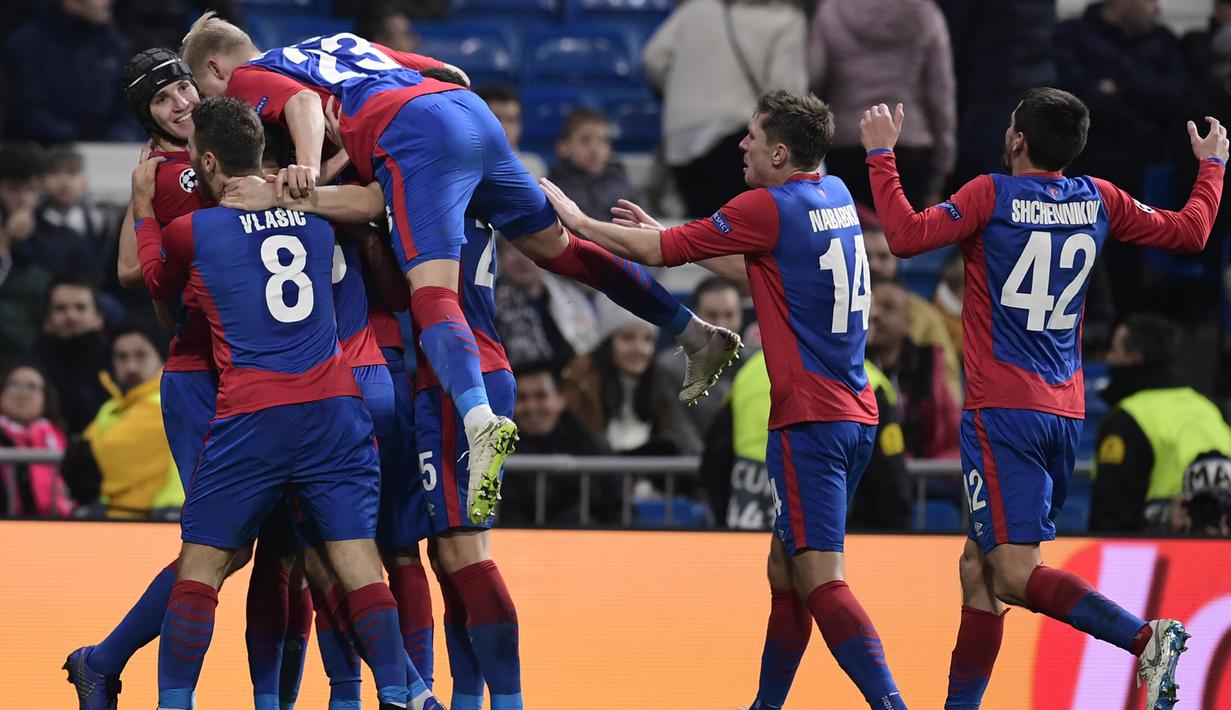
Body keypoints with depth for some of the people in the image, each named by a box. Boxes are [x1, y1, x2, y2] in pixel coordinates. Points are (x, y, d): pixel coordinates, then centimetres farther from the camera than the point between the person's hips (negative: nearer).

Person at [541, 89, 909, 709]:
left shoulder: (768, 208, -11)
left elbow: (661, 252, -3)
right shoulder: (835, 198, 13)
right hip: (855, 412, 9)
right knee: (785, 570, 17)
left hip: (809, 419, -9)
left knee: (819, 579, -13)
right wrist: (662, 229, 32)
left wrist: (577, 221, 11)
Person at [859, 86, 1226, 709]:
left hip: (1002, 409, -7)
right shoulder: (1098, 201, 8)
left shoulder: (992, 195, -7)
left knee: (1014, 574, -13)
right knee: (979, 569, 13)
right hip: (1065, 410, 7)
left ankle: (1145, 637, -29)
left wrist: (881, 154, -3)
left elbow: (906, 235, -14)